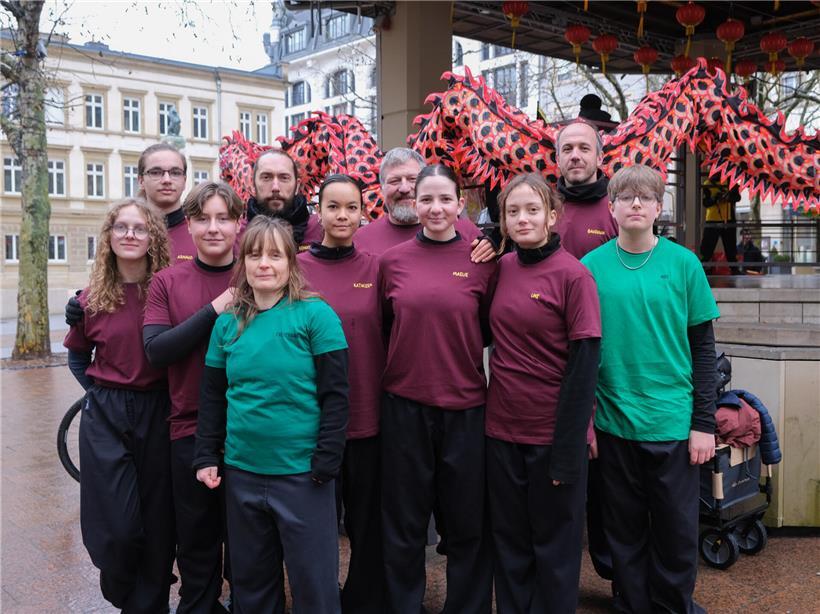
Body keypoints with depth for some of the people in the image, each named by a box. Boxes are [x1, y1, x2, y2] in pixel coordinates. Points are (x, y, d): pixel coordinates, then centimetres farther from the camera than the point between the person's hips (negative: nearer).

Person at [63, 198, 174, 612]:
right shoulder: (93, 298, 0)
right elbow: (77, 358, 15)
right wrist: (101, 392, 4)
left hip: (158, 414, -1)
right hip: (105, 417, 1)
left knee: (157, 521, 6)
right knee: (117, 528, 1)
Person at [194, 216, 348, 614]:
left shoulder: (315, 315, -9)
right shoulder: (227, 323, 5)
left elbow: (335, 395, -10)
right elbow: (212, 398, 12)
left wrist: (326, 462, -13)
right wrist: (207, 456, 6)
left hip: (301, 474, -4)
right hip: (241, 473, 5)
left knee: (313, 582, 7)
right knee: (250, 581, 19)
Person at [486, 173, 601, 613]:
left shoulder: (572, 274, -11)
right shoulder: (501, 268, 5)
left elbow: (584, 364, -13)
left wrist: (567, 451, -15)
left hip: (552, 434, -5)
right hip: (502, 429, 5)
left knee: (554, 544, 12)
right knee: (509, 542, 17)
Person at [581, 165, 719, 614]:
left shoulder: (683, 263, -2)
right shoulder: (592, 266, -1)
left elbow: (703, 347, 0)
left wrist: (704, 423, -3)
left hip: (674, 422, 0)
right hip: (614, 423, 1)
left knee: (678, 530, 10)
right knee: (625, 530, 13)